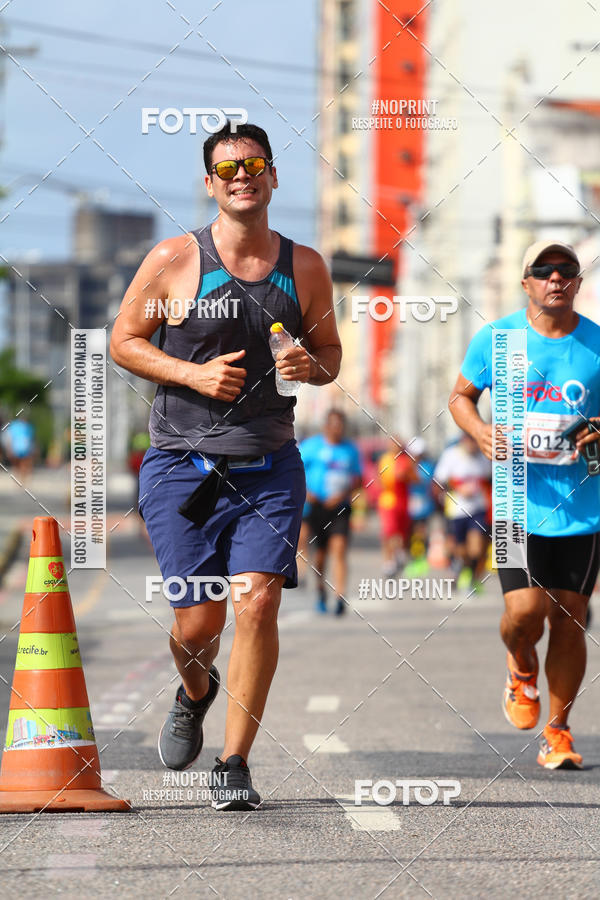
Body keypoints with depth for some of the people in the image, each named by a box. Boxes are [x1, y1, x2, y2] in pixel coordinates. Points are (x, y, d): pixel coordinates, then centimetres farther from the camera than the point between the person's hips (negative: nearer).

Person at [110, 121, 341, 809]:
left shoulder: (304, 267, 6)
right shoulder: (173, 260, -2)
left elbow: (330, 352, 17)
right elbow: (123, 341, 4)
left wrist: (313, 367, -7)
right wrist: (193, 374, -11)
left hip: (269, 468, 1)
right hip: (182, 465, -1)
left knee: (258, 603, -14)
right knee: (197, 623, 0)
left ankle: (233, 765, -4)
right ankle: (195, 693, 39)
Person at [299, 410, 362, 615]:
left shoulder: (350, 449, 10)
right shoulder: (311, 445, 1)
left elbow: (358, 479, 12)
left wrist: (343, 494, -6)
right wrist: (304, 491, -11)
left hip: (340, 506, 1)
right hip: (316, 506, -1)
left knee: (339, 548, -16)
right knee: (320, 553, 7)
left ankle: (340, 597, -22)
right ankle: (320, 593, 31)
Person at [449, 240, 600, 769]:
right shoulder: (495, 340, 1)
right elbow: (461, 396, 14)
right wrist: (481, 433, -6)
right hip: (521, 502, -1)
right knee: (525, 612, -13)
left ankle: (558, 731, 17)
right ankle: (522, 671, 23)